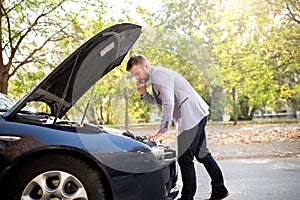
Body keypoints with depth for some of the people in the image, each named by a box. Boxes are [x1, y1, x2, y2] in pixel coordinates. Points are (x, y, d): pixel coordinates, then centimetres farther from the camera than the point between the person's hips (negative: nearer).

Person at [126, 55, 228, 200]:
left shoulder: (159, 75, -17)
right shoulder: (154, 78, 16)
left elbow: (168, 103, -27)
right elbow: (158, 102, 23)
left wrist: (162, 130, -25)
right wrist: (144, 94, 6)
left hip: (192, 116, -11)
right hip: (197, 116, 11)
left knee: (185, 159, -6)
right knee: (202, 154, 18)